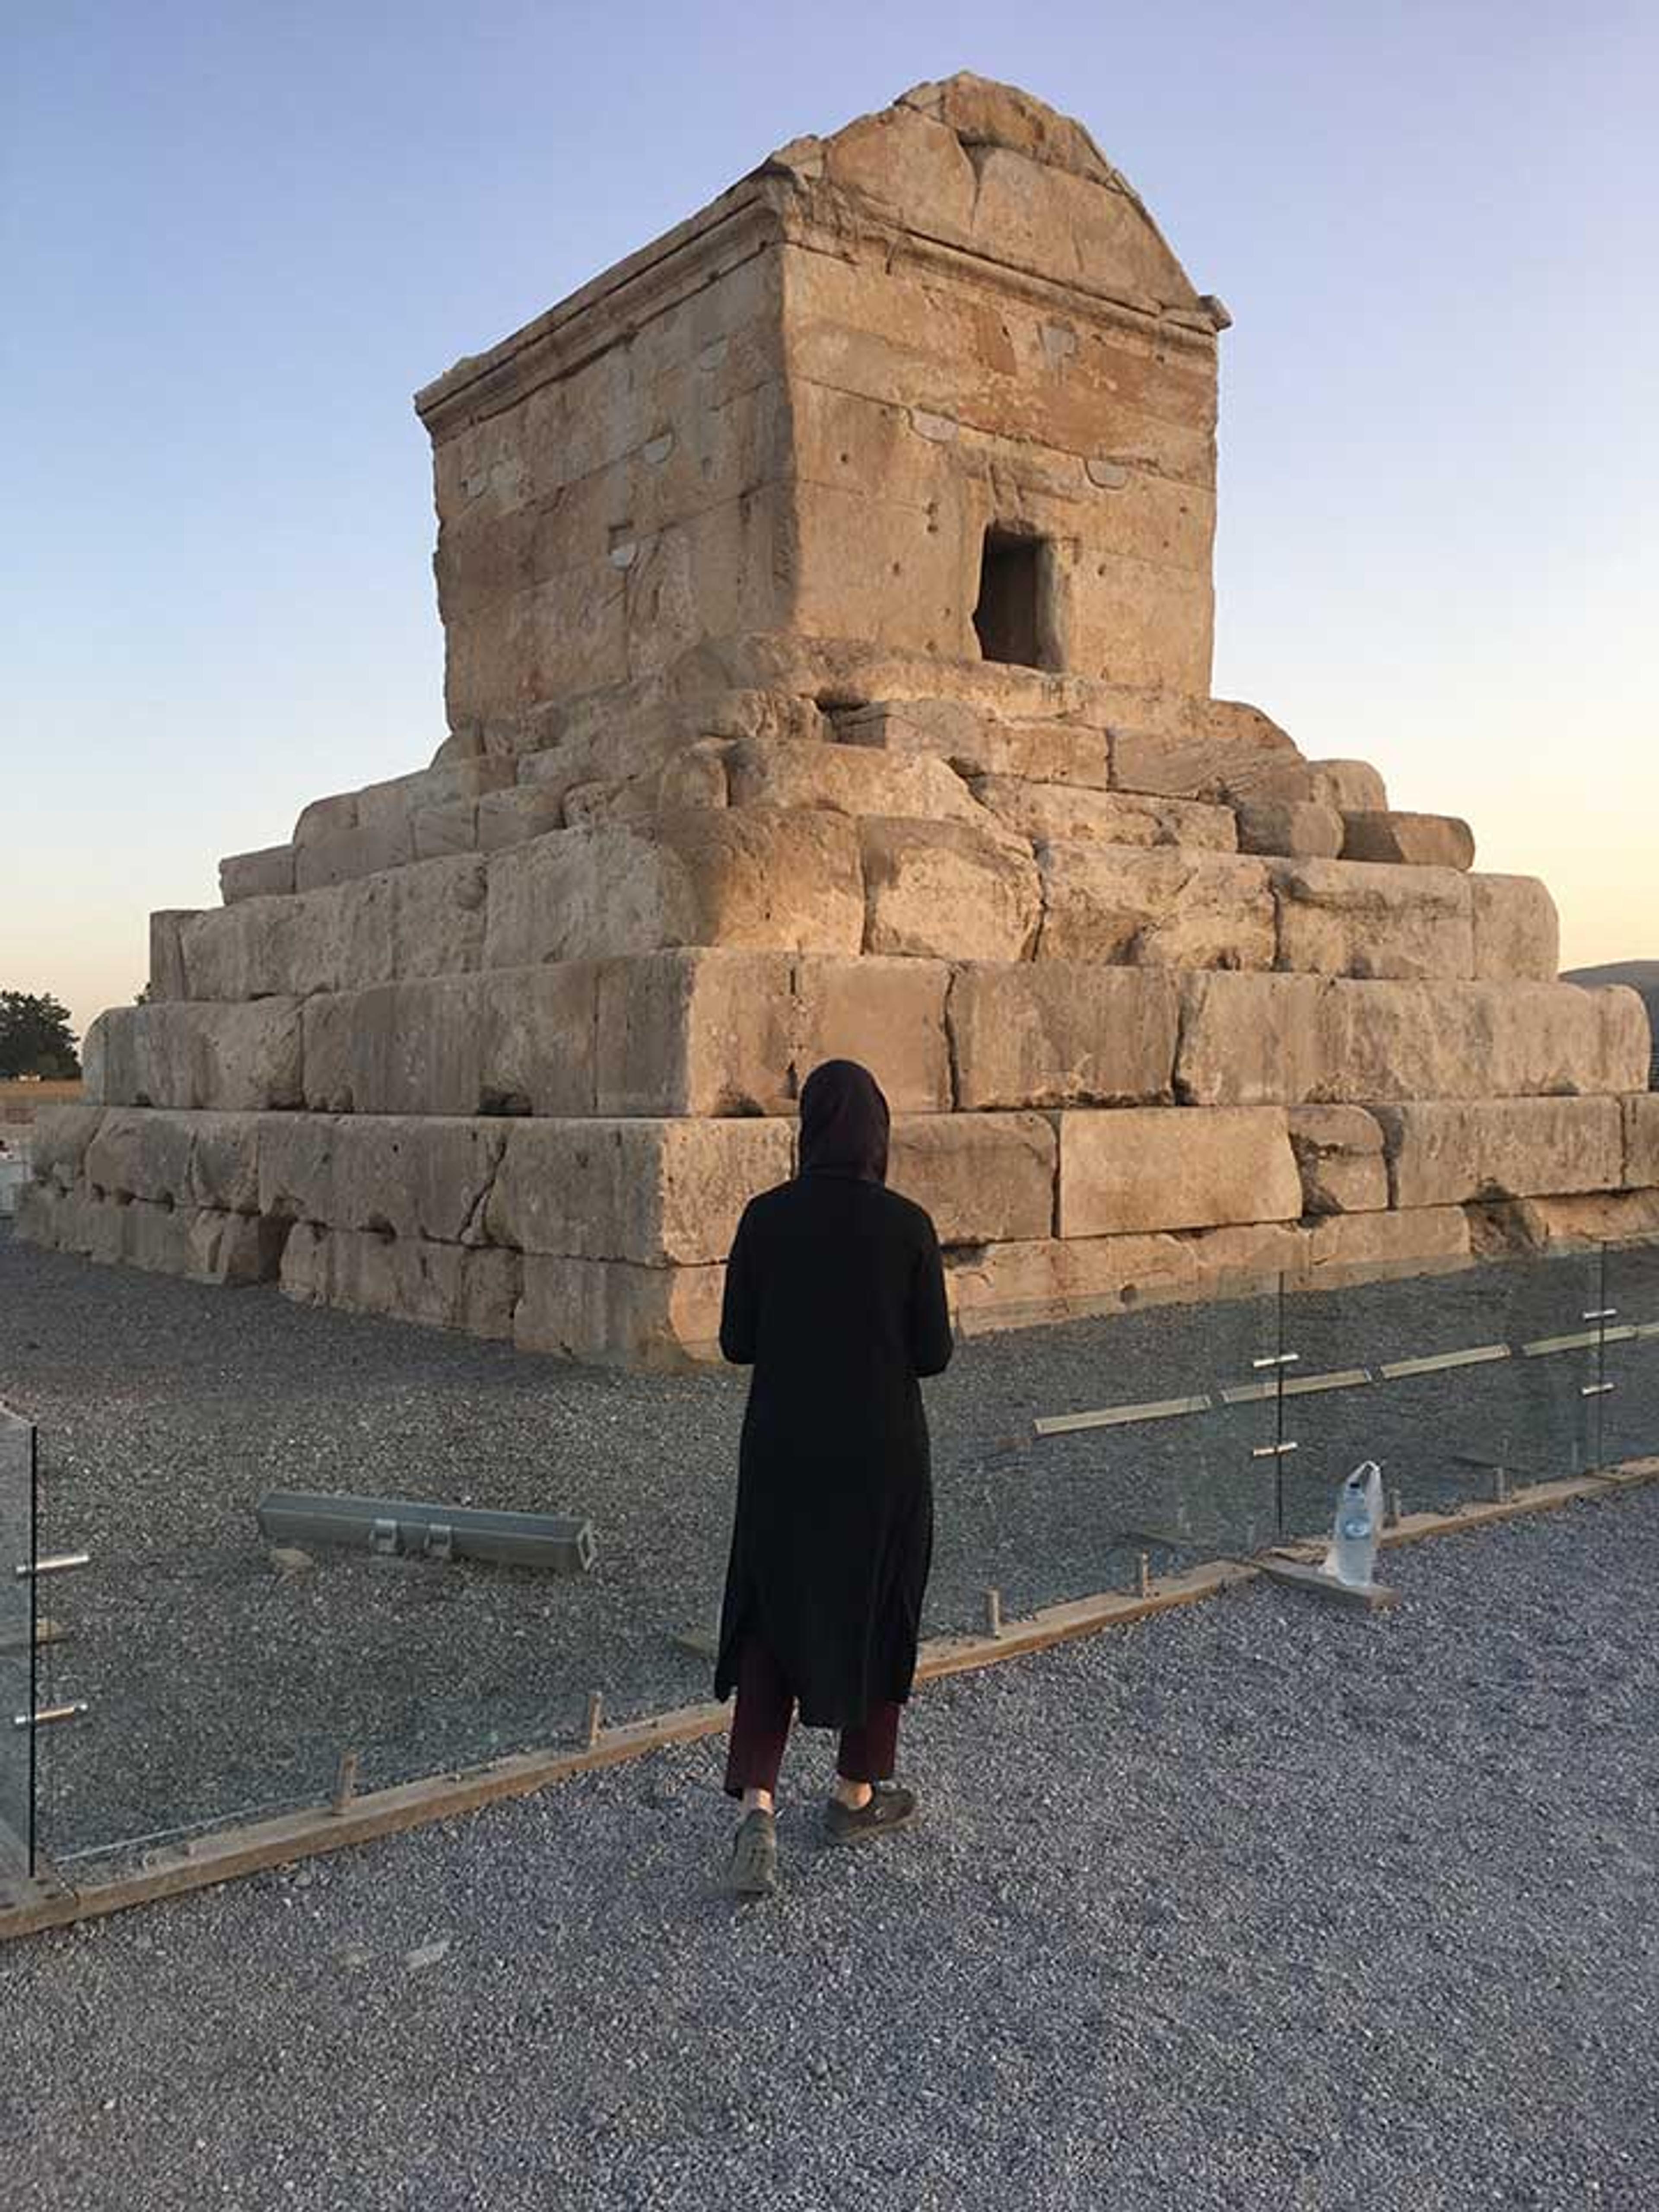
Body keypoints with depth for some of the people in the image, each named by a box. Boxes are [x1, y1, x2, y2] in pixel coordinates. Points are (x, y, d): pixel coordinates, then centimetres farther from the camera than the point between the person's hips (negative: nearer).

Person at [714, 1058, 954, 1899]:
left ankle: (757, 1804, -3)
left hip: (783, 1449, 1)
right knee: (876, 1611, 17)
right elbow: (934, 1353, -7)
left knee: (772, 1615, 12)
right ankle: (857, 1792, 30)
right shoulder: (906, 1225, -12)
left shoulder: (765, 1217, -7)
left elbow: (736, 1343, -3)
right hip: (881, 1452, -1)